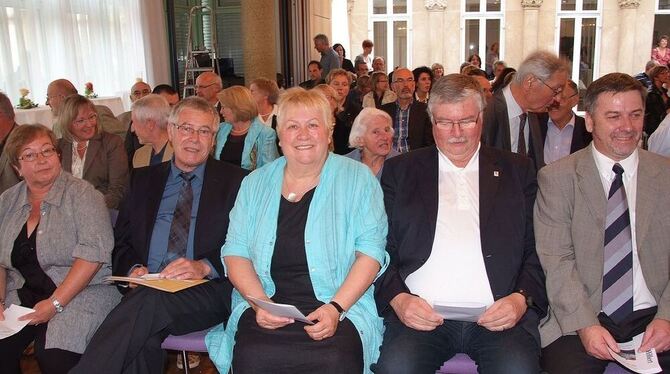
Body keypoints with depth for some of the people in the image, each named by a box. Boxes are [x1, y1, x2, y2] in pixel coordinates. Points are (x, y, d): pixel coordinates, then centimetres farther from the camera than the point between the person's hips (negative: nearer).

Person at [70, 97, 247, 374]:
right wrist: (133, 268, -5)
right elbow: (122, 241, 18)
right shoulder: (144, 179, 20)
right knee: (143, 340, -32)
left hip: (208, 290, -2)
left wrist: (204, 266, -17)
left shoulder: (236, 181, 9)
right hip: (147, 288, 3)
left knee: (147, 303, -34)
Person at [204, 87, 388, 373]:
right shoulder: (256, 183, 13)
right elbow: (235, 251, 10)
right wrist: (260, 303, -7)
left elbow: (371, 251, -1)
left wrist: (336, 307, -13)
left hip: (342, 309, -1)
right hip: (264, 308, 2)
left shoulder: (357, 178, 5)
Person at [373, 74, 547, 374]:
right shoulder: (400, 170, 13)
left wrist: (522, 299, -6)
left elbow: (537, 249, 11)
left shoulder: (517, 171, 15)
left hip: (498, 314, 1)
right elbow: (382, 247, 8)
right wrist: (397, 298, -8)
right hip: (422, 312, 0)